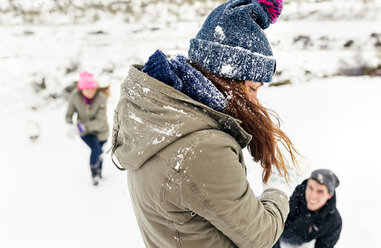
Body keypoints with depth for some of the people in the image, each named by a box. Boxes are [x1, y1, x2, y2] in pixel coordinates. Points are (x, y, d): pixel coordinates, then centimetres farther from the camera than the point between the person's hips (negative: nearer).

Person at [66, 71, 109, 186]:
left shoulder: (101, 98, -29)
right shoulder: (75, 96, -23)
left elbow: (100, 121, -31)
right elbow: (69, 115, -12)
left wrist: (85, 126, -41)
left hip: (100, 130, 0)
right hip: (85, 131, 0)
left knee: (98, 152, 20)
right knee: (95, 149, -23)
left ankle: (99, 170, 55)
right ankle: (94, 173, 7)